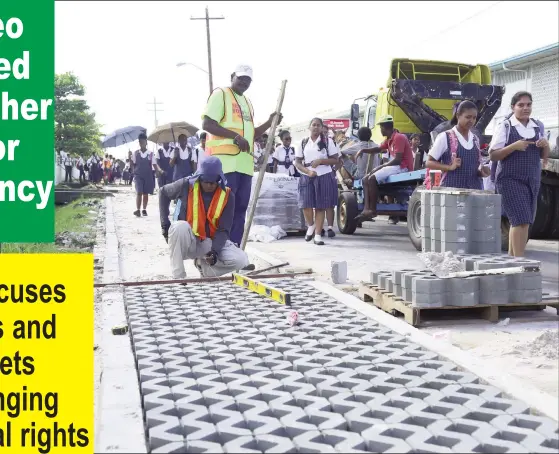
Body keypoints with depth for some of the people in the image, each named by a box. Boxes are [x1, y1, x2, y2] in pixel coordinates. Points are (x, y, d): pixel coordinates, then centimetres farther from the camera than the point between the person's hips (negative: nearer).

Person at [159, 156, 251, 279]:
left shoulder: (227, 195, -11)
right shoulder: (187, 185, -14)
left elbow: (224, 229, -10)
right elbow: (163, 192, 6)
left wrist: (215, 250, -27)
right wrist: (165, 223, -1)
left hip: (211, 242, 2)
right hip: (187, 241, -2)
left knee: (241, 260, -22)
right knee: (180, 226, -38)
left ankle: (203, 264, 6)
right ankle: (178, 276, -22)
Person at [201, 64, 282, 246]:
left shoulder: (247, 102, 24)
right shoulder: (220, 94, -1)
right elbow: (207, 124, -11)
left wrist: (270, 123, 15)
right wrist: (235, 136, -18)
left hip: (245, 163, 8)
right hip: (226, 160, -8)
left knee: (240, 208, 8)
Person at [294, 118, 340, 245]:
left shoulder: (328, 141, 4)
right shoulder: (303, 143, 7)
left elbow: (335, 160, 2)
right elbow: (297, 162, 4)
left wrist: (321, 161, -15)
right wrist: (308, 171, -13)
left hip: (324, 177, -1)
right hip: (307, 177, 1)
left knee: (320, 206, 0)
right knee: (305, 205, -9)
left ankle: (318, 235, 7)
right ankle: (311, 226, 20)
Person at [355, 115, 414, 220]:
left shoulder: (398, 138, -15)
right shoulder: (390, 139, 16)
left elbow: (397, 160, -21)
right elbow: (378, 149, 30)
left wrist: (380, 167, -13)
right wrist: (363, 150, 13)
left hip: (403, 167, -11)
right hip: (395, 166, 11)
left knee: (372, 179, -23)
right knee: (365, 179, 3)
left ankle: (372, 210, -15)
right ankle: (366, 209, -12)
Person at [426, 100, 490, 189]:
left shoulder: (475, 139, 14)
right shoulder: (445, 137, -2)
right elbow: (429, 162, -2)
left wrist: (481, 171, -1)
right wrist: (450, 167, -17)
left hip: (474, 189, 5)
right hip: (451, 188, -5)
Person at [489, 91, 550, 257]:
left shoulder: (538, 127, 12)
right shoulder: (504, 127, -5)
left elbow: (544, 156, 17)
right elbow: (493, 155, -7)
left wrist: (545, 145, -5)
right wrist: (514, 146, -20)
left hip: (532, 180, 6)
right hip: (510, 179, -6)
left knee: (520, 221, 11)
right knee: (521, 220, -15)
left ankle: (511, 257, 22)